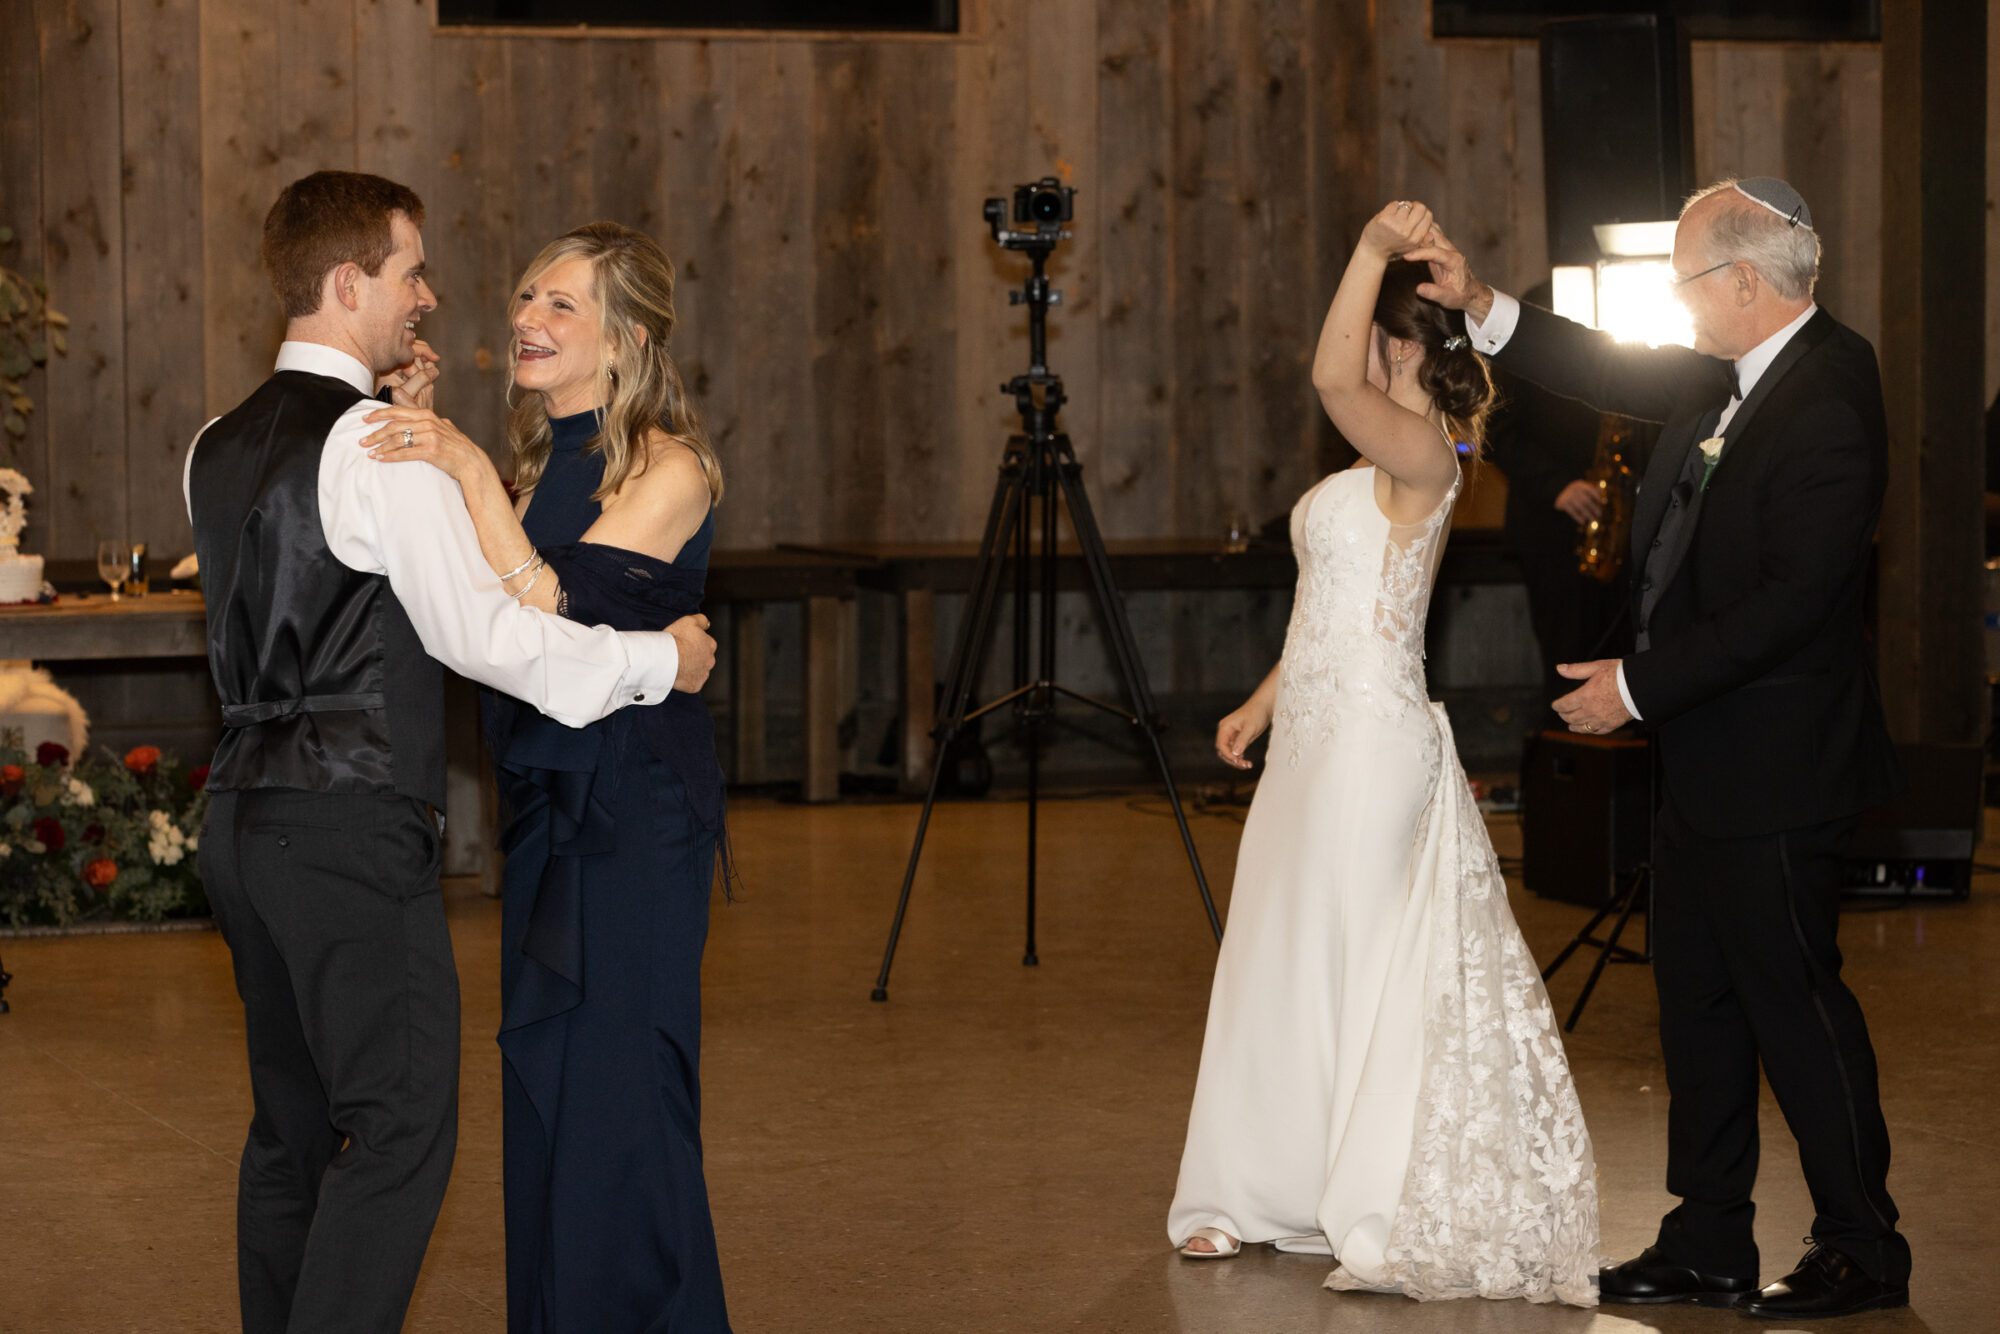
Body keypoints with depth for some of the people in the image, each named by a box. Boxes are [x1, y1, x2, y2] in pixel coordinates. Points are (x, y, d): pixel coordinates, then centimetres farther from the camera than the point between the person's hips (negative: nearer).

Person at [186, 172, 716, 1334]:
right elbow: (476, 628, -16)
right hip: (353, 827, -9)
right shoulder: (371, 443, -13)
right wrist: (659, 659, -6)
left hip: (248, 818, 9)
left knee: (294, 1120, 13)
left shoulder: (221, 446, 13)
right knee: (402, 1126, -6)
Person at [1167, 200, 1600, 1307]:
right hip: (1321, 735, 10)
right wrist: (1265, 701, 24)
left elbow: (1332, 378, -33)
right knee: (1280, 961, 13)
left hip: (1370, 742, -10)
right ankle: (1265, 1195, 21)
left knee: (1344, 966, -4)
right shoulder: (1380, 460, 16)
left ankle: (1372, 1208, 3)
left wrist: (1376, 248, -32)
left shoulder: (1421, 452, -14)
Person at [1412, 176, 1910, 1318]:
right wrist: (1483, 307, 16)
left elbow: (1794, 600, -25)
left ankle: (1865, 1254, 8)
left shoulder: (1828, 400, -21)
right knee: (1699, 998, 14)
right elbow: (1626, 378, 23)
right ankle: (1710, 1247, 22)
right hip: (1704, 763, 10)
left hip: (1775, 771, -10)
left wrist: (1640, 686, -19)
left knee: (1794, 999, -3)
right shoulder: (1738, 379, 7)